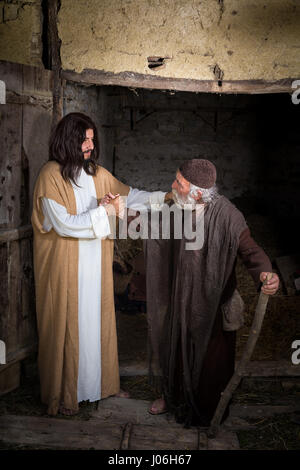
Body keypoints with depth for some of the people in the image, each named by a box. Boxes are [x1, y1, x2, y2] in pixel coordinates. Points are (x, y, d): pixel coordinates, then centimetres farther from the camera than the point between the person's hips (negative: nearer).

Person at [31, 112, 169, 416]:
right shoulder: (51, 175, -14)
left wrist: (162, 197, -6)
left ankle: (101, 381, 32)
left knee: (96, 321, 15)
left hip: (94, 265, 6)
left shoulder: (96, 173, 6)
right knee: (67, 326, 5)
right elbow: (63, 224, -19)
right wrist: (103, 212, -18)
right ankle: (62, 393, 22)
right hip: (65, 268, -6)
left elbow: (127, 194, 8)